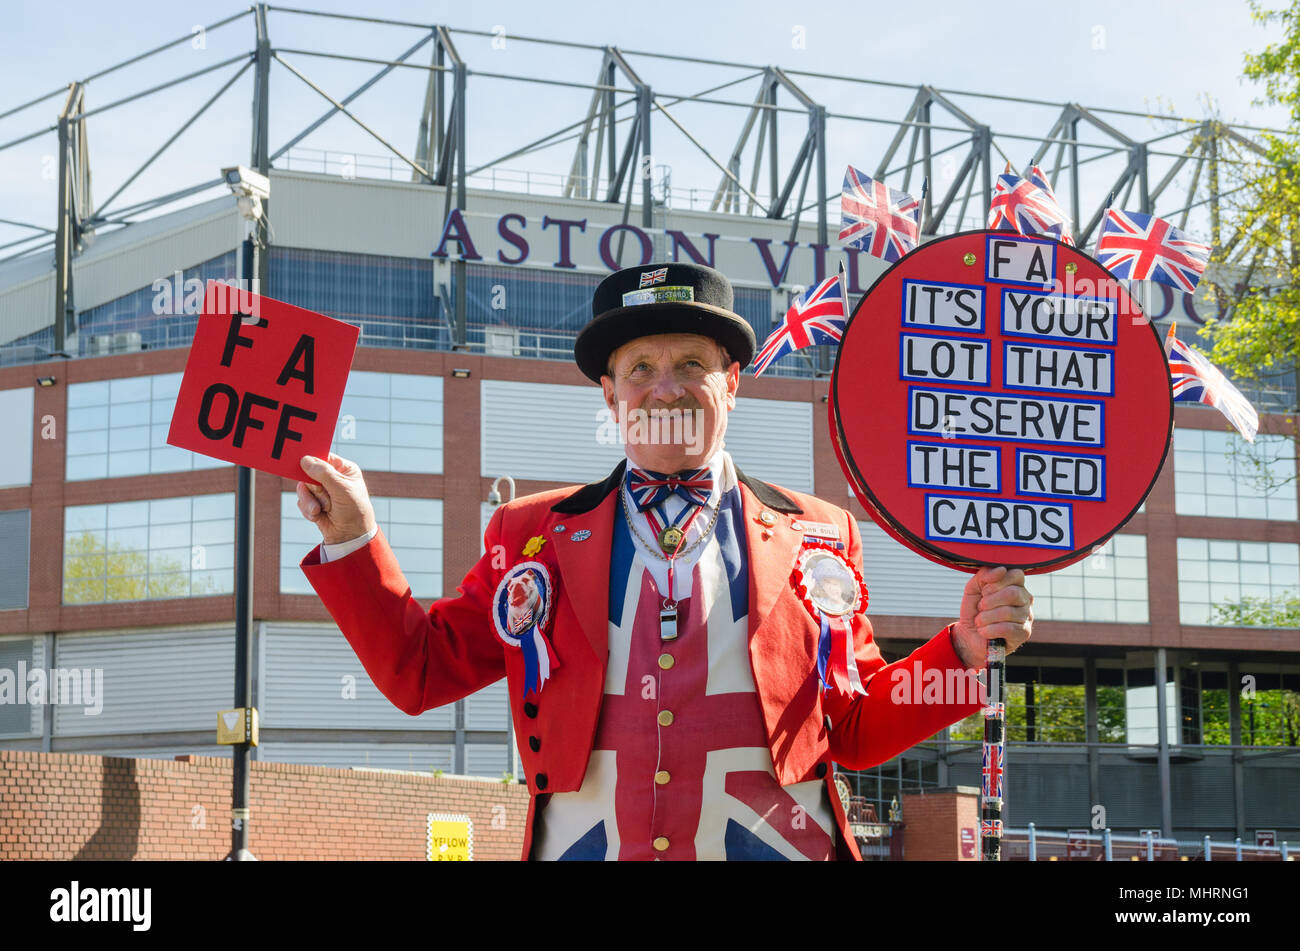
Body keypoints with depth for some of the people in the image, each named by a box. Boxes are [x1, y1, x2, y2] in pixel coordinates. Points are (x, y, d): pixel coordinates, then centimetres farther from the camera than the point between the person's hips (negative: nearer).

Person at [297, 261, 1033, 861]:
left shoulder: (819, 538, 12)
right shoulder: (532, 534, 13)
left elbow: (855, 730, 13)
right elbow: (420, 671, 11)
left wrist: (965, 650, 0)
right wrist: (355, 539, 3)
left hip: (776, 846, 0)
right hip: (584, 847, 0)